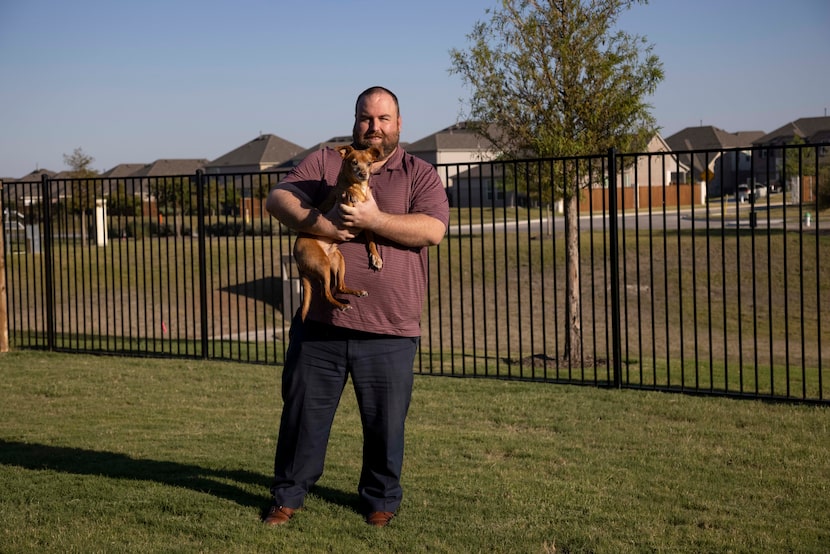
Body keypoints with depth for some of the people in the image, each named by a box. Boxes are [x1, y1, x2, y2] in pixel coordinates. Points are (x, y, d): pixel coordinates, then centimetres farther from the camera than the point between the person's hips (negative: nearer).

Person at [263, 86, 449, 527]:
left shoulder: (420, 175, 4)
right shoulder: (324, 163, 10)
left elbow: (433, 229, -11)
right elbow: (277, 199, 0)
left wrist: (373, 220, -19)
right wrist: (314, 223, -18)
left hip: (389, 330, -1)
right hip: (320, 322, 2)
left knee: (385, 423, 7)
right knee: (303, 412, 9)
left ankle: (381, 500, 26)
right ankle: (287, 496, 24)